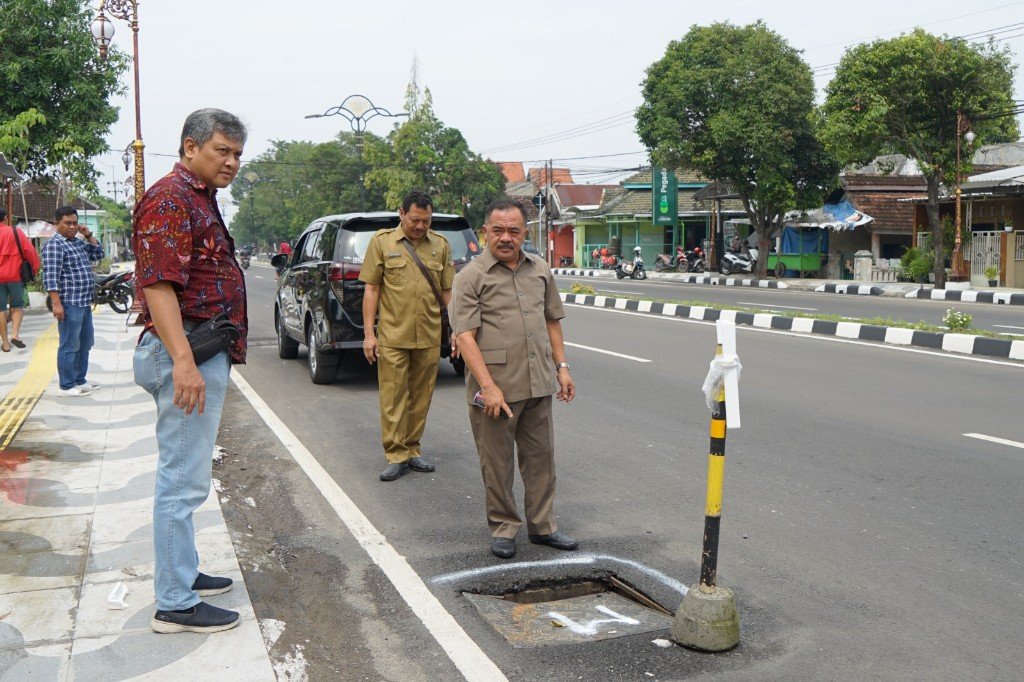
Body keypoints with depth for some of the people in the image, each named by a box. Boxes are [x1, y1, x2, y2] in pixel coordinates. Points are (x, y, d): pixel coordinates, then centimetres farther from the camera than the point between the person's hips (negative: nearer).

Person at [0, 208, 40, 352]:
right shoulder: (16, 232, -1)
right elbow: (30, 251, -3)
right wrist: (35, 269, 8)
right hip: (15, 275, 0)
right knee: (17, 305, 15)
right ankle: (15, 334, -6)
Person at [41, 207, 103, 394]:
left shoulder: (79, 242, 14)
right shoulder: (54, 244, -10)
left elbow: (98, 255, 22)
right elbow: (51, 276, -17)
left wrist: (89, 236, 8)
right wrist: (56, 303, -23)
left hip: (84, 303, 9)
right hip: (69, 304, -9)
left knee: (85, 344, 16)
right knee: (69, 346, -4)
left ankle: (80, 380, 26)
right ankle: (67, 386, 2)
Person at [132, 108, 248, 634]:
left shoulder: (199, 198, 19)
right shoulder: (171, 198, -13)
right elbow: (158, 283, -23)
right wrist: (183, 360, -31)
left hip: (204, 354, 11)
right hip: (186, 354, -11)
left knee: (184, 474, 18)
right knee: (183, 479, -6)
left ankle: (182, 573, 30)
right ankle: (174, 604, 1)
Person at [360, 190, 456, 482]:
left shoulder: (440, 245, 8)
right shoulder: (382, 241, 1)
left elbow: (447, 291, 12)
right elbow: (371, 289, 1)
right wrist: (368, 334, -4)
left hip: (429, 337, 3)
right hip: (392, 336, -2)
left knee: (421, 398, 9)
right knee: (392, 397, -1)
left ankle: (412, 449, 21)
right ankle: (396, 455, 7)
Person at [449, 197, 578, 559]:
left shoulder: (540, 270, 10)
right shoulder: (471, 277, -8)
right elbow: (464, 336, -15)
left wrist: (561, 367, 13)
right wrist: (488, 387, -21)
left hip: (539, 385, 5)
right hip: (494, 387, -5)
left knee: (541, 457, 13)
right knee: (497, 463, 5)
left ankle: (542, 525, 25)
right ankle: (503, 529, 20)